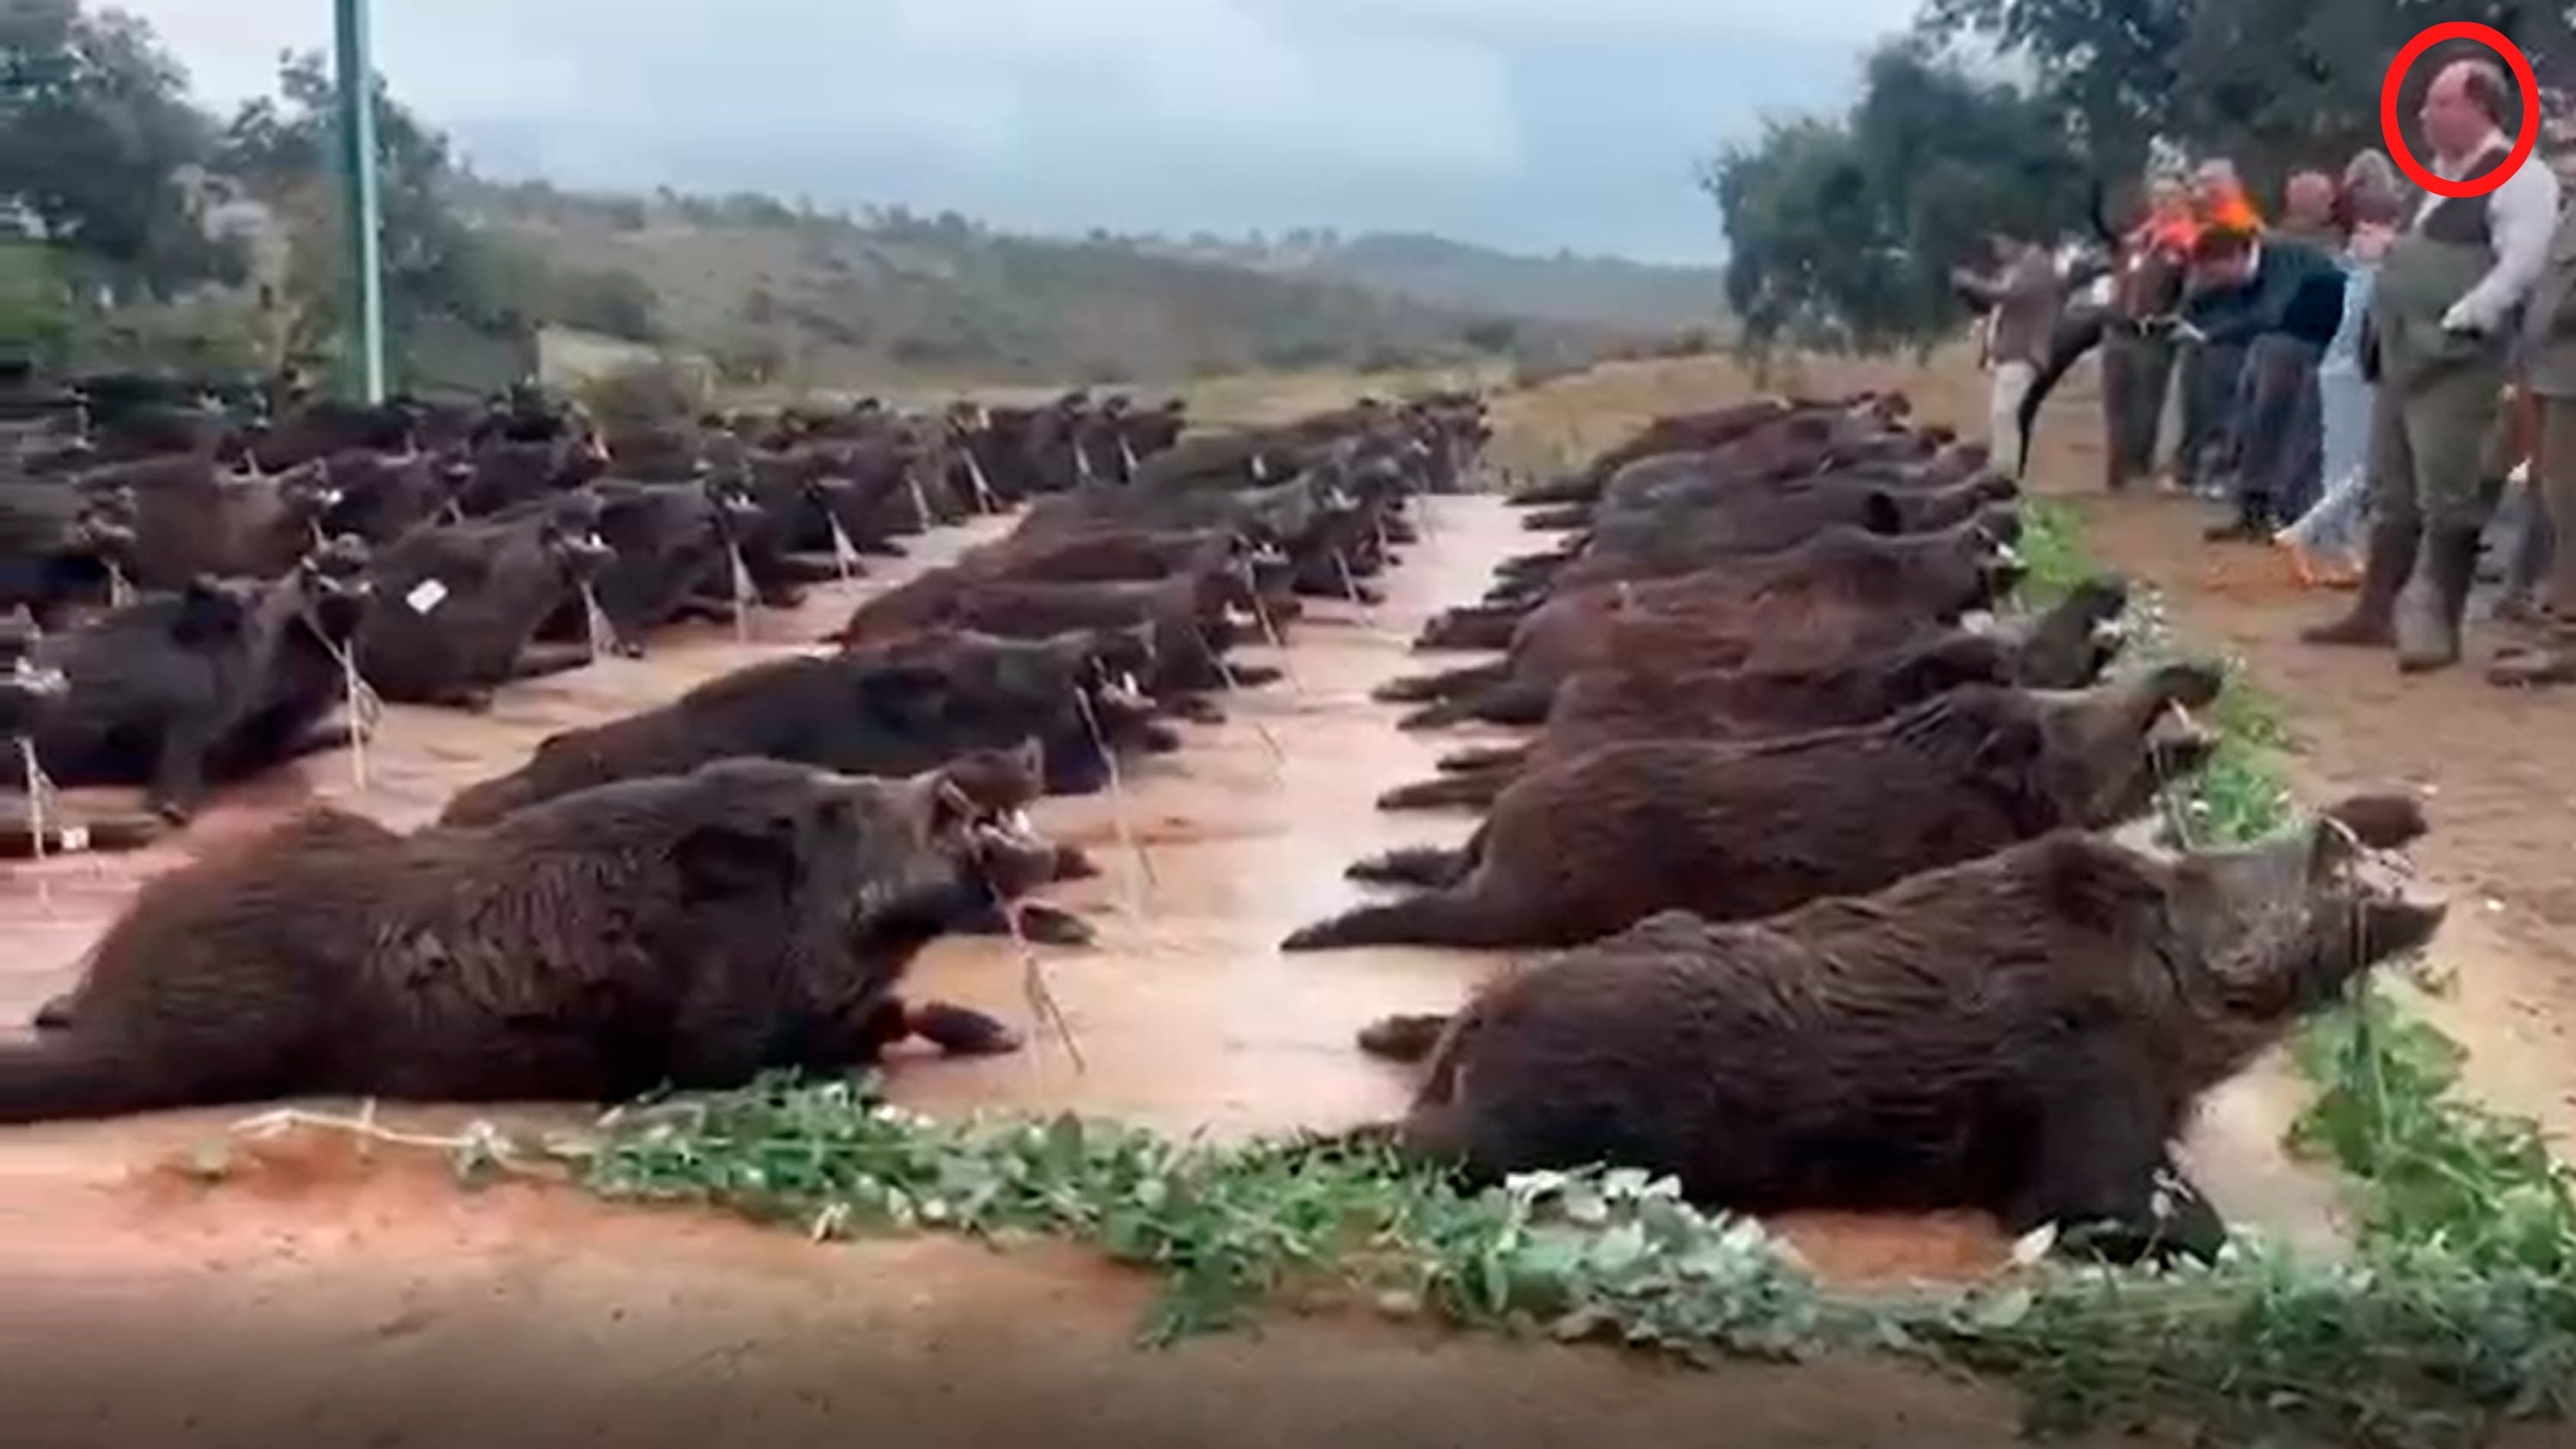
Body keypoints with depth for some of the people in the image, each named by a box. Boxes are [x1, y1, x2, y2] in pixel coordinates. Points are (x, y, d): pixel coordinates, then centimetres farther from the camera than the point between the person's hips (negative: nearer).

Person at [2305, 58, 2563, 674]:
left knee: (2448, 501, -6)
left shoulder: (2518, 178, -11)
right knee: (2392, 492, 14)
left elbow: (2520, 268, -20)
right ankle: (2376, 614, 23)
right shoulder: (2443, 177, 19)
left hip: (2458, 362, -10)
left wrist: (2458, 323, -23)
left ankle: (2436, 628, -2)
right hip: (2406, 356, 10)